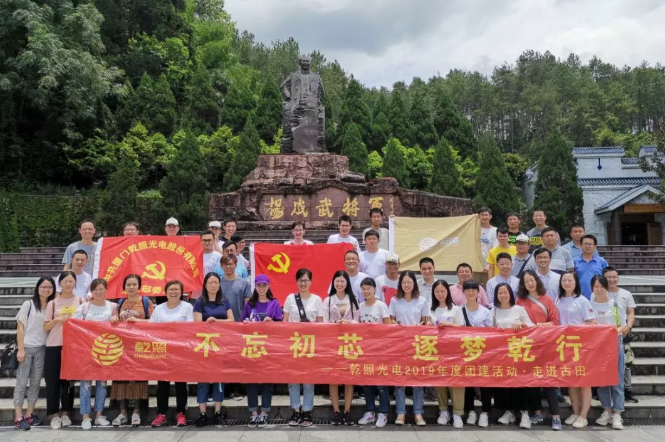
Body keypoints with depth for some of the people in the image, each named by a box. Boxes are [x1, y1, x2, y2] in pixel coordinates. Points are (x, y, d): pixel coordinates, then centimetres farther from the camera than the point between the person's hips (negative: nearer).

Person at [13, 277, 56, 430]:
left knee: (35, 382, 8)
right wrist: (20, 349, -11)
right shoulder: (28, 304, -3)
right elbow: (20, 327, -5)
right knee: (22, 382, -1)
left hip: (42, 349, 4)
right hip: (27, 348, -4)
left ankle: (29, 414, 18)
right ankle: (18, 417, 4)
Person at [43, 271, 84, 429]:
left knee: (69, 380, 5)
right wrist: (56, 320, -14)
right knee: (53, 380, -1)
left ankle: (66, 413, 16)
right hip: (54, 346, 0)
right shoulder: (53, 302, 5)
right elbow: (46, 327, 3)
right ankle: (54, 415, 9)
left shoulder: (80, 301, 5)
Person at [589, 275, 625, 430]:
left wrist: (615, 332, -14)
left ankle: (617, 414, 3)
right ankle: (607, 411, 17)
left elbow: (623, 325, 4)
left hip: (615, 343, -1)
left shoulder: (615, 304, 1)